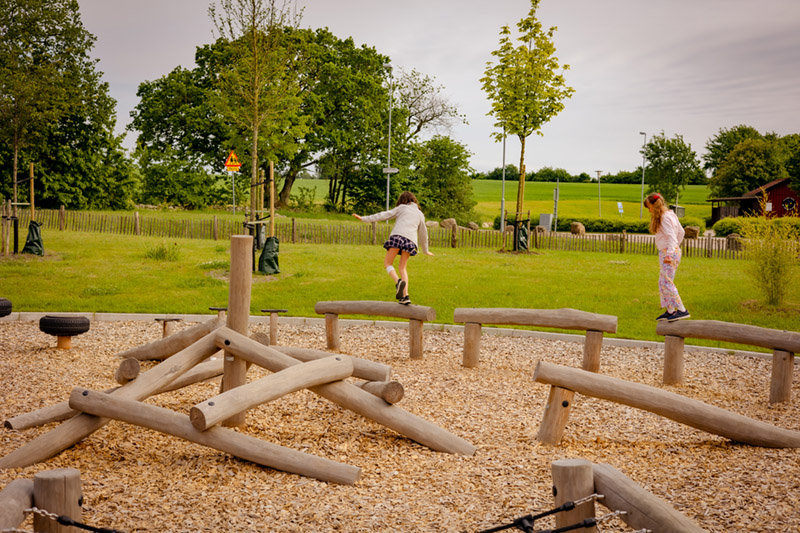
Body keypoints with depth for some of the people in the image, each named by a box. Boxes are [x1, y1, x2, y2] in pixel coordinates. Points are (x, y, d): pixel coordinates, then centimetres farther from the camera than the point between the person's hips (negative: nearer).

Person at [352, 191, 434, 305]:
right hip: (411, 240, 3)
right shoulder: (420, 214, 28)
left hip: (398, 235, -3)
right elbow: (423, 233, 35)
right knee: (402, 267, 14)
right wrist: (425, 250, 48)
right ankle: (405, 296, 1)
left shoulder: (402, 208, 19)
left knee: (387, 263, 5)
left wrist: (364, 219, 10)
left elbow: (384, 215, 10)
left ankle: (398, 281, -25)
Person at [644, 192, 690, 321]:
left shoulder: (665, 217, -16)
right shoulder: (671, 215, 14)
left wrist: (669, 253, -29)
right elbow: (681, 232, 22)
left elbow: (671, 236, -23)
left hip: (668, 253, -10)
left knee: (667, 282, -10)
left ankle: (682, 310, -12)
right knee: (663, 283, 13)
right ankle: (670, 311, 16)